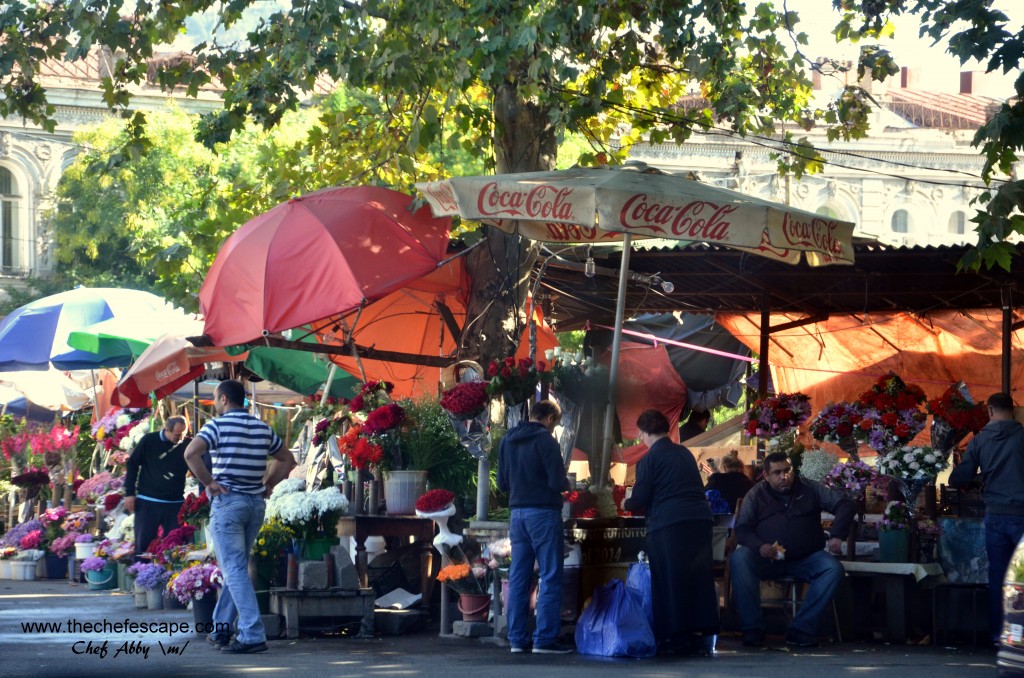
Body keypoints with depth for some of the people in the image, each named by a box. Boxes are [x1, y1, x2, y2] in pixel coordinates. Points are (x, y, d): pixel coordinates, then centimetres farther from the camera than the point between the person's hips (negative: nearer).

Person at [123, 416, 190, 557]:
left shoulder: (185, 446, -2)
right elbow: (132, 464, 3)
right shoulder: (149, 441, -4)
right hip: (148, 502, -1)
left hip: (175, 504, 1)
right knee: (143, 544, 2)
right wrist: (129, 493, -1)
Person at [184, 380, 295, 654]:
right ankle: (221, 629, 22)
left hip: (227, 501, -6)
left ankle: (252, 635, -15)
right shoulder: (263, 428, 12)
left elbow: (191, 452, -22)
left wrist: (208, 482, -13)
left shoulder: (218, 425, -7)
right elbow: (287, 460, 21)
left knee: (235, 570, -7)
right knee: (236, 568, 16)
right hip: (256, 504, 6)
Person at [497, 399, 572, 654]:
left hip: (518, 513, 7)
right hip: (544, 513, -7)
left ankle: (517, 638, 9)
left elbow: (502, 483, 16)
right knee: (550, 577, -2)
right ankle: (545, 639, -6)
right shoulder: (545, 440, -11)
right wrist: (565, 482, 6)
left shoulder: (507, 441, 11)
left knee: (518, 578, 8)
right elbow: (558, 482, -14)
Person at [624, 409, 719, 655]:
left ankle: (676, 637, -2)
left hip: (668, 524, -6)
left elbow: (640, 499, -3)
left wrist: (626, 504, 19)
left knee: (670, 580, 0)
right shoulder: (685, 454, 17)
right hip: (700, 517, 6)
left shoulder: (649, 459, -2)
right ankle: (704, 632, 6)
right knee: (700, 577, 7)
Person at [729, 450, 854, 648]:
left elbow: (845, 505, 3)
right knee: (739, 558, -31)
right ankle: (751, 628, -29)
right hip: (766, 558, -1)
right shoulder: (756, 494, 6)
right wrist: (759, 546, -23)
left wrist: (837, 535, -15)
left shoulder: (810, 489, 7)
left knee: (833, 568, -28)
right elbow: (742, 529, -1)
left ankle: (800, 628, -27)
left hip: (805, 559, 1)